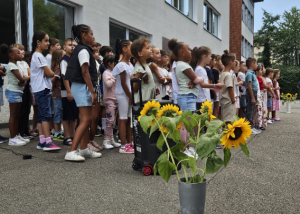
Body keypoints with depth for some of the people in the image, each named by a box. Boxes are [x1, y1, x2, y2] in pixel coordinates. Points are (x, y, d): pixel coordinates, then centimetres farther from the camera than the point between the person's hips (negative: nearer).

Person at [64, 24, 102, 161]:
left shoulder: (80, 50, 17)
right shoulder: (84, 51, -12)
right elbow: (85, 73, -19)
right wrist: (93, 92, -19)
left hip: (81, 87, 10)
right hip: (83, 87, -10)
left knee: (86, 120, 13)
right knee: (86, 120, -13)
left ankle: (84, 149, 20)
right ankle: (71, 152, -16)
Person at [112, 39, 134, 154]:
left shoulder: (130, 64, 14)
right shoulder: (121, 65, -14)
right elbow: (123, 83, -16)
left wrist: (132, 96, 10)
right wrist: (130, 97, -13)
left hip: (129, 94, 9)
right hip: (123, 95, -9)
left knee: (130, 119, 11)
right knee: (123, 119, -4)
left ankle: (129, 143, 20)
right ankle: (123, 146, 1)